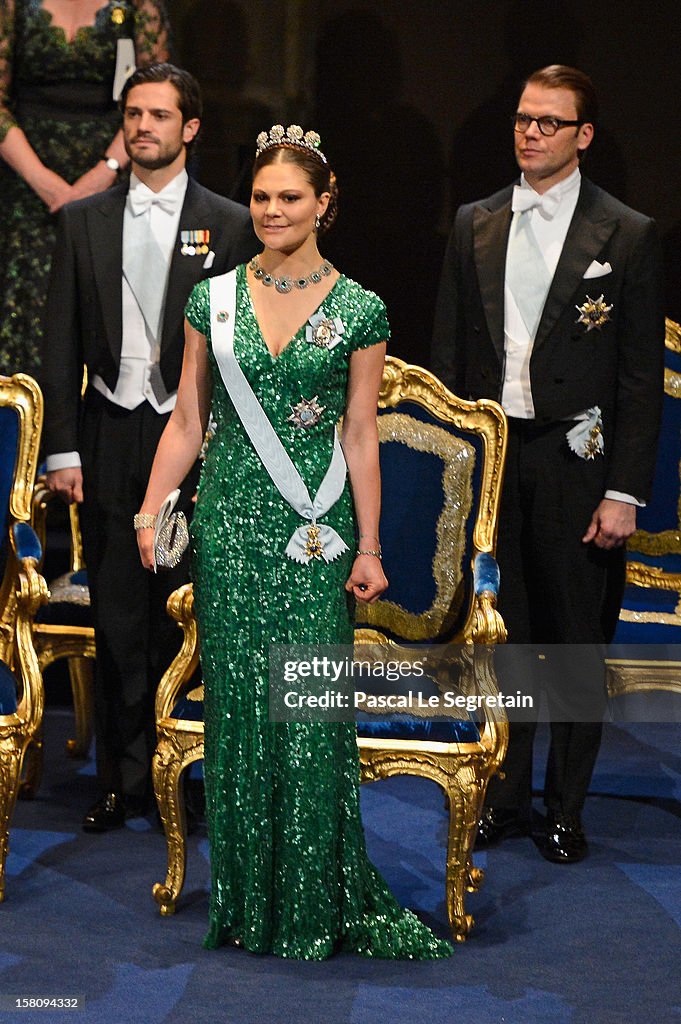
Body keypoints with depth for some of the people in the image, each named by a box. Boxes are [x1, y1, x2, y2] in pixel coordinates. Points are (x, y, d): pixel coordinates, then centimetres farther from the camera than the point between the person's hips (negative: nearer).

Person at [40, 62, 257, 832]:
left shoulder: (229, 225, 3)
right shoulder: (83, 221, 8)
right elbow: (61, 345, 7)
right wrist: (63, 448, 0)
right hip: (109, 440, 2)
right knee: (117, 618, 4)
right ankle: (124, 781, 13)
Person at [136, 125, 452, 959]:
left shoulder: (359, 312, 0)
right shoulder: (213, 299, 5)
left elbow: (361, 437, 2)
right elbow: (187, 421, 7)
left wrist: (369, 547, 1)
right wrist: (148, 515, 1)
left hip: (315, 528, -2)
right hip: (229, 522, 2)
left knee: (309, 704, -3)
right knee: (235, 699, 5)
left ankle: (312, 899, 10)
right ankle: (245, 894, 17)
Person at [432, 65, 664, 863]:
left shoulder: (626, 235, -3)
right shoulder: (475, 226, 9)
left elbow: (642, 377, -4)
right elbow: (448, 353, 12)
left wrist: (625, 491, -9)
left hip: (574, 462, -3)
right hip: (488, 458, 3)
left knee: (576, 642, 5)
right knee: (498, 635, 9)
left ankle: (566, 810, 17)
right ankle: (504, 796, 22)